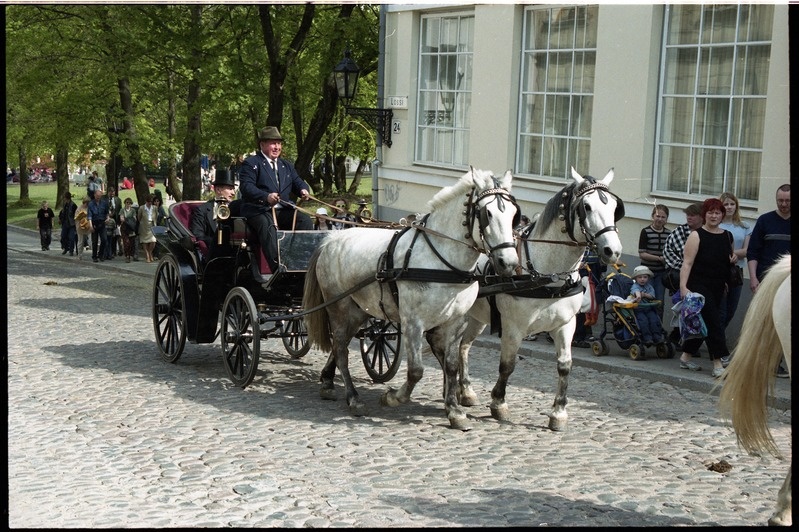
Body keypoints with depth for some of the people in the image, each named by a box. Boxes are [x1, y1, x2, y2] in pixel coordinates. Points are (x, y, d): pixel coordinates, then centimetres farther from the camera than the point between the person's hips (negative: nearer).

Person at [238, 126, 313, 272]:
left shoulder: (286, 165, 24)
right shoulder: (251, 163, 2)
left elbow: (298, 183, 19)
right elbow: (246, 186, -13)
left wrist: (303, 189, -9)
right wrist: (266, 197, -32)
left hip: (283, 210, 6)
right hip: (259, 210, -6)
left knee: (305, 220, -21)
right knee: (268, 226, -37)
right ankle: (278, 267, -45)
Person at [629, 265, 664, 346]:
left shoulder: (649, 286, 10)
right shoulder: (634, 286, -8)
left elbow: (652, 296, -2)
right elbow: (636, 290, -33)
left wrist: (644, 295, -19)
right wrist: (638, 295, -57)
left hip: (649, 309, 4)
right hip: (638, 310, -4)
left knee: (654, 320, -17)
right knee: (643, 321, -25)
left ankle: (657, 336, -13)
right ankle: (647, 338, -23)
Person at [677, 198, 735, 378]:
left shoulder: (727, 236, 12)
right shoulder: (697, 236, -7)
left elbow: (729, 257, 30)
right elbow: (687, 263, -13)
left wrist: (734, 258, 5)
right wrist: (683, 287, -22)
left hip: (718, 288, 7)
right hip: (699, 287, -7)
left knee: (702, 324, 12)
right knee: (713, 323, -12)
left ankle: (686, 358, 26)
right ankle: (718, 365, -11)